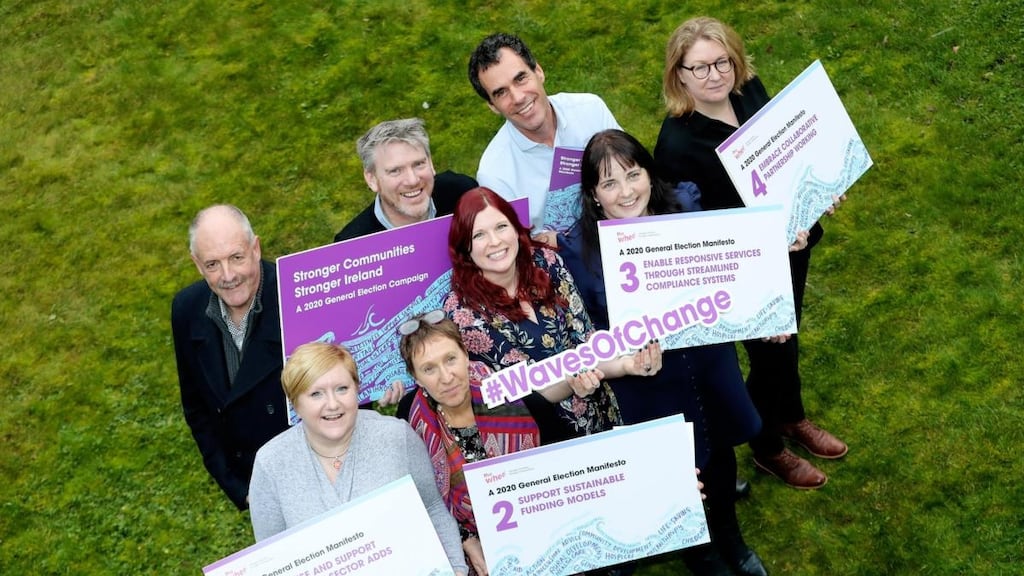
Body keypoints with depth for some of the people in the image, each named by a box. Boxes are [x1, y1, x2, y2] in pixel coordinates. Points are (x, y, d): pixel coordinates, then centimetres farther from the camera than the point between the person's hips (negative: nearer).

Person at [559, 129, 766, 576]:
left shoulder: (686, 206, -13)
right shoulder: (578, 248, -21)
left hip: (710, 368, 3)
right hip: (650, 388, -3)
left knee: (720, 455, 26)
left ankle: (729, 536, 58)